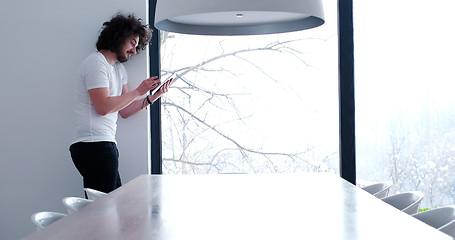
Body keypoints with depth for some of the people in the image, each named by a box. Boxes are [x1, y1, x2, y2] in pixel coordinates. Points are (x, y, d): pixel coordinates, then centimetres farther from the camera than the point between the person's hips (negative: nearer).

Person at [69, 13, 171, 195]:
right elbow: (103, 107, -17)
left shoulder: (119, 69, 23)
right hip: (94, 144, -10)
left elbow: (124, 111, 19)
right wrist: (138, 92, -8)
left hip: (105, 145, 10)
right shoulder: (96, 62, -7)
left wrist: (153, 97, 10)